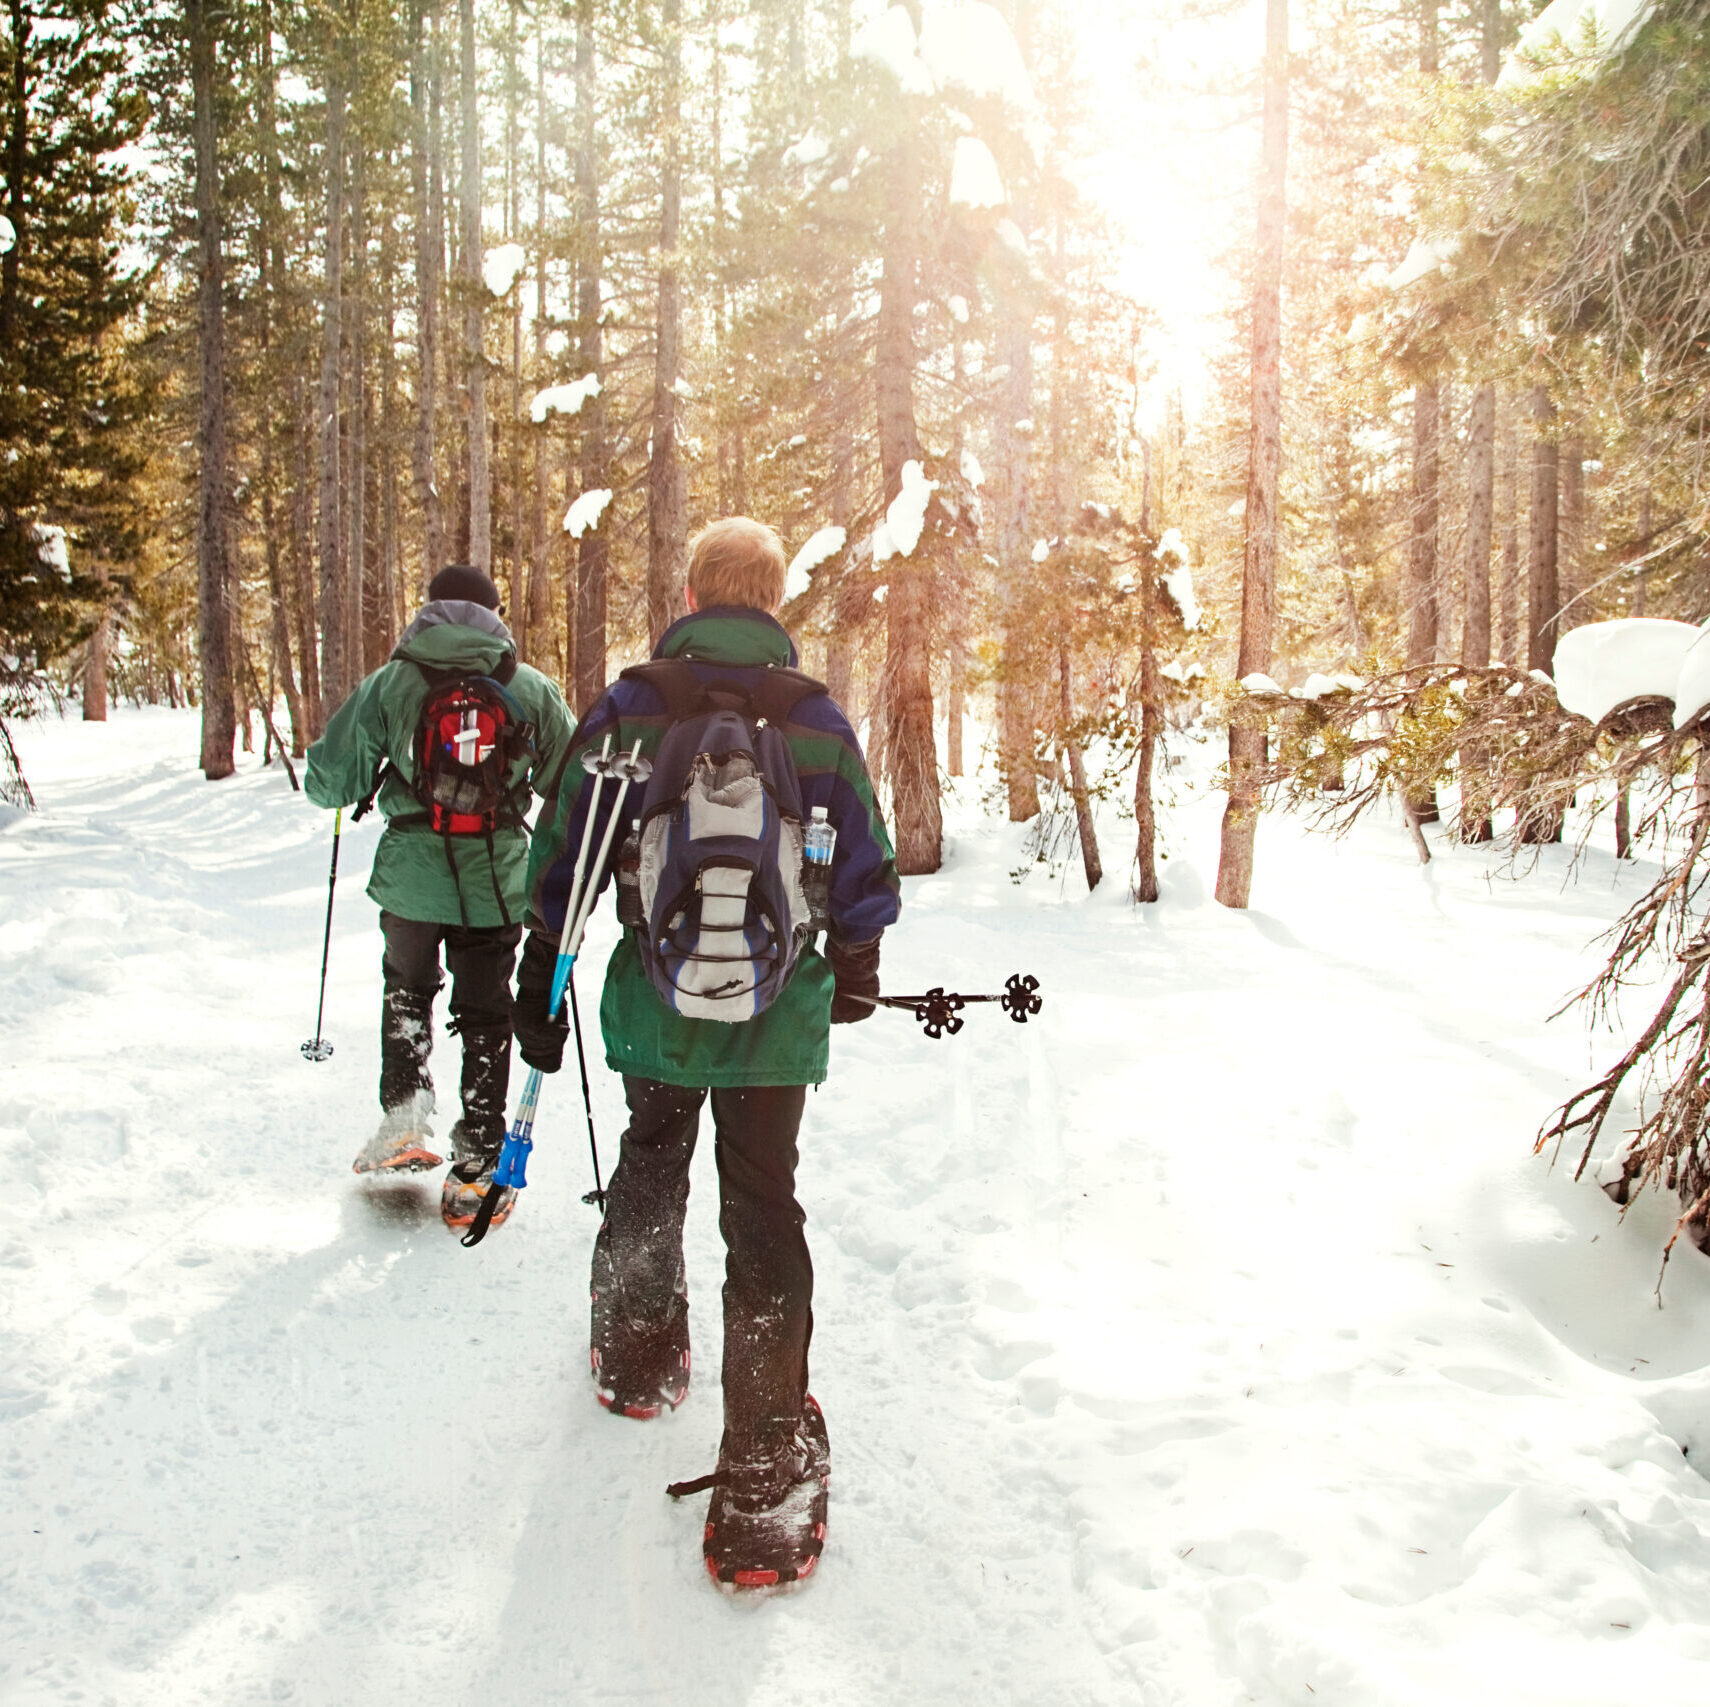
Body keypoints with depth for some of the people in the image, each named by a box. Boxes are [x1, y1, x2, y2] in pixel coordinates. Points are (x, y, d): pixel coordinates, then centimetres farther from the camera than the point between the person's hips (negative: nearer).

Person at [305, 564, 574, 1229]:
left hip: (412, 878, 0)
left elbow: (328, 780, -1)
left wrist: (357, 786, 22)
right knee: (485, 1020, 12)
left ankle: (403, 1121, 18)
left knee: (407, 991, 27)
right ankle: (475, 1173, 14)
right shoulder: (534, 688, 0)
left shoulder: (391, 682, -2)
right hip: (496, 884, 0)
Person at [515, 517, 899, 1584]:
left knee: (649, 1170, 26)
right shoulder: (819, 721, -3)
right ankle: (766, 1483, 4)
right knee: (765, 1213, 5)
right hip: (777, 1015, -1)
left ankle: (638, 1360, 45)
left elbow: (561, 863, -2)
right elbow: (865, 877, 4)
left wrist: (542, 984, 7)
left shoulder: (626, 710, -4)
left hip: (656, 1003, 1)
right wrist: (854, 974, 21)